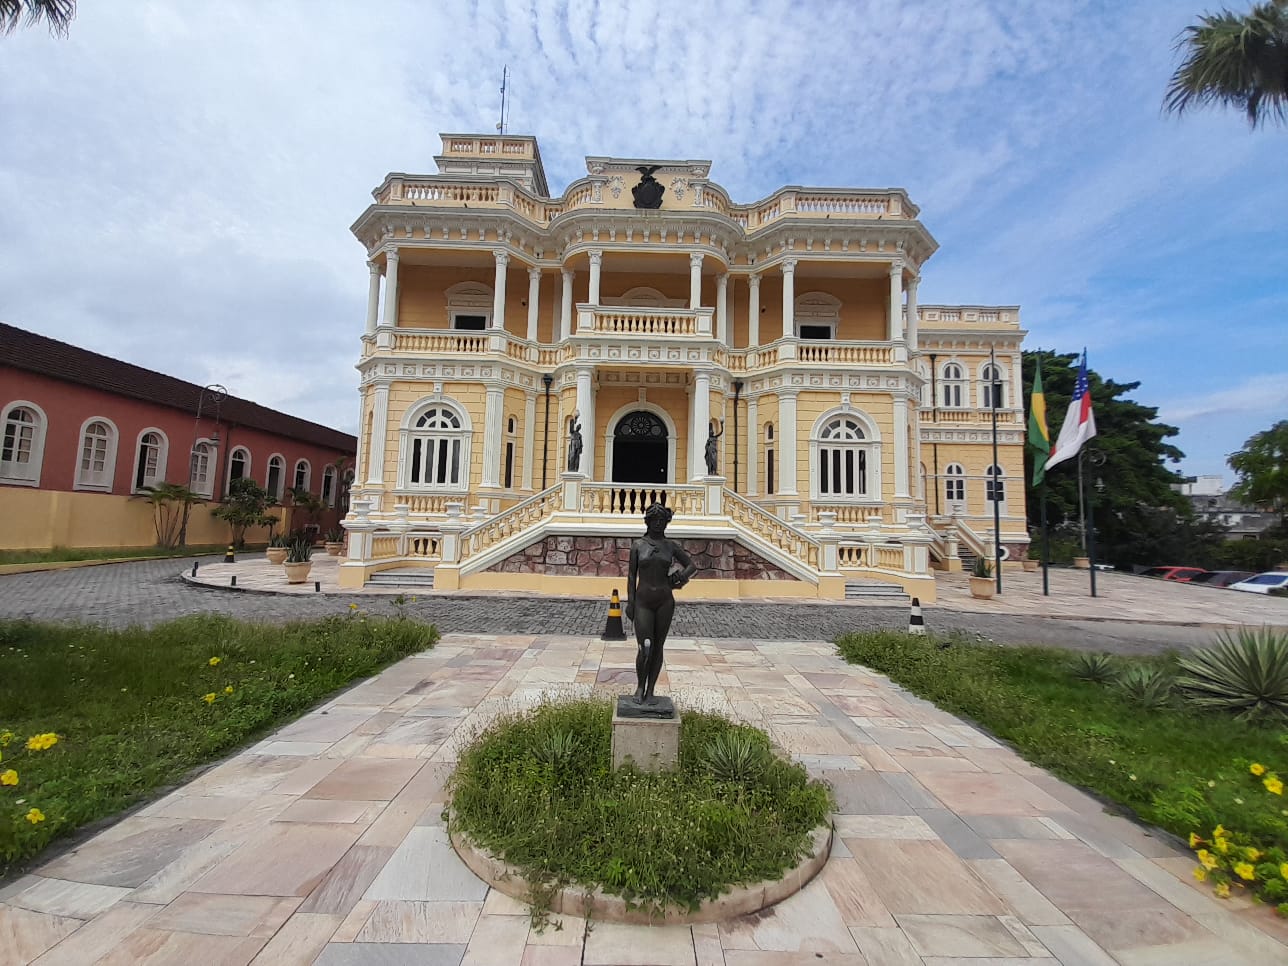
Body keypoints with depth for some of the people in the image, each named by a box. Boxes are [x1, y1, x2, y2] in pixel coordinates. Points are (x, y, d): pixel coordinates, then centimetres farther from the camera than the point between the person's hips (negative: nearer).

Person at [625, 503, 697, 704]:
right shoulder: (638, 545, 1)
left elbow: (692, 566, 12)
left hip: (665, 601, 2)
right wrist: (630, 602, -3)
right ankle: (640, 686, 19)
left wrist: (680, 577, -7)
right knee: (645, 649, -7)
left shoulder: (671, 546, 4)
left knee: (658, 647, 8)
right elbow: (632, 575, 2)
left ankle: (650, 691, 22)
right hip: (643, 602, -2)